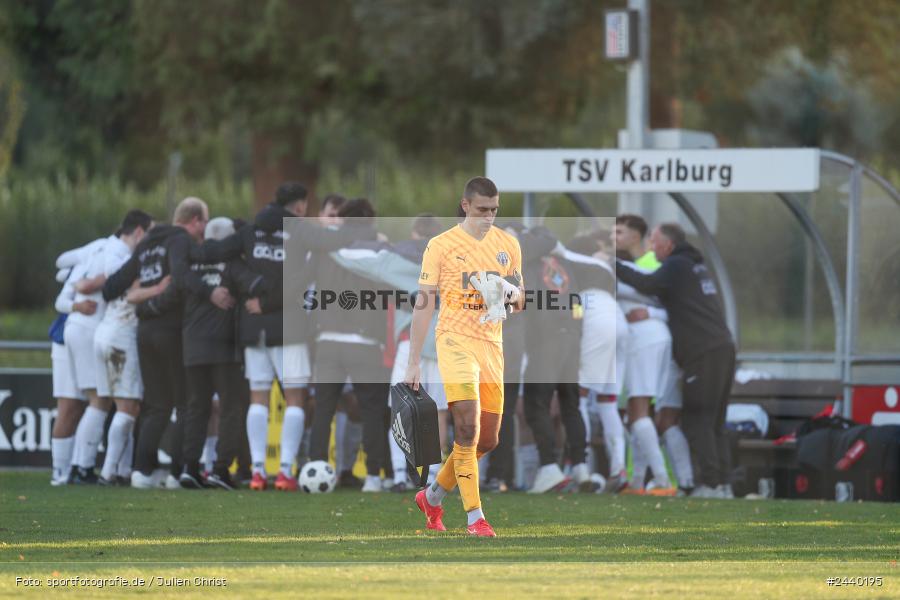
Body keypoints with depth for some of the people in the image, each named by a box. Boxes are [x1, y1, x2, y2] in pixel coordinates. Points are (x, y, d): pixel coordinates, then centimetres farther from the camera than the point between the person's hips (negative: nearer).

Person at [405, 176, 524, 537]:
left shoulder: (508, 246, 11)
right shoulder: (441, 246, -3)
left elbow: (520, 302, 19)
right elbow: (424, 304, -2)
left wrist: (512, 294, -8)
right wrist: (413, 363, -5)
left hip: (492, 345, 5)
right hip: (456, 341, -5)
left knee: (487, 440, 7)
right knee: (467, 429, -17)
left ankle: (433, 497, 27)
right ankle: (474, 518, -14)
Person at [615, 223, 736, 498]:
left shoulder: (677, 266, -4)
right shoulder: (696, 266, 24)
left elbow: (648, 284, -19)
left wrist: (613, 266, -13)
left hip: (703, 353, -9)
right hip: (722, 349, 9)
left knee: (696, 420, -7)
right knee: (713, 421, 10)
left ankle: (710, 483, -14)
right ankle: (721, 482, 5)